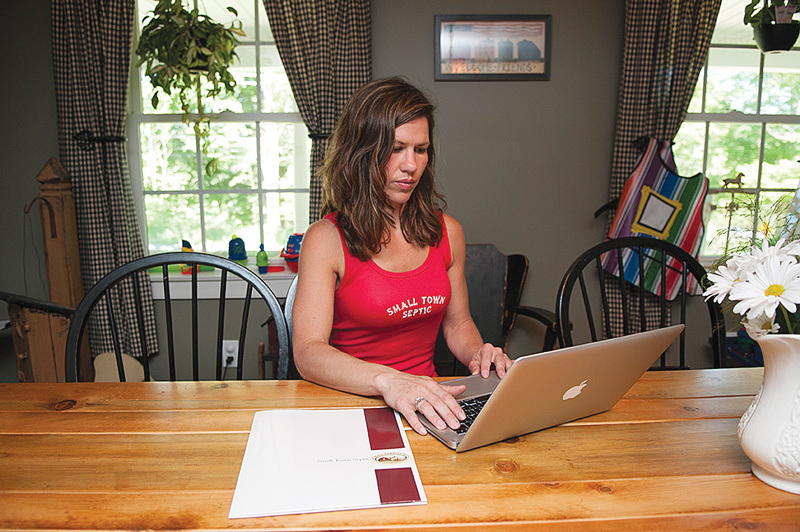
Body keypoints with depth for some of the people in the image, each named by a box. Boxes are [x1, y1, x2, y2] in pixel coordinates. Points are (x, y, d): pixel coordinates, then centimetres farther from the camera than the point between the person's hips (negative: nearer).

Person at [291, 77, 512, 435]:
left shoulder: (447, 231, 7)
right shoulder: (326, 239, -9)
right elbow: (308, 353, -18)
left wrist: (478, 354, -4)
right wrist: (388, 381, -35)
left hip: (428, 403, 4)